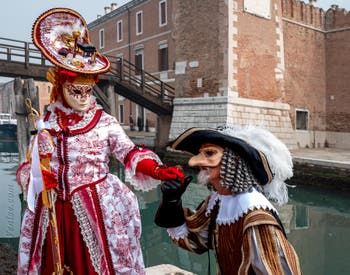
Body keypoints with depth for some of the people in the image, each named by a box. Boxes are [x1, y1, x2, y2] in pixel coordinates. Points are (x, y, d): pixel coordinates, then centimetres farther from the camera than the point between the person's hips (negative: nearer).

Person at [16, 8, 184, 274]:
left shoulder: (105, 123, -5)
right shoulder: (46, 124, 4)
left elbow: (130, 153, -9)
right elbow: (30, 165, 8)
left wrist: (156, 170, -26)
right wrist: (36, 177, -15)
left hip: (96, 208, -3)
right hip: (52, 210, 3)